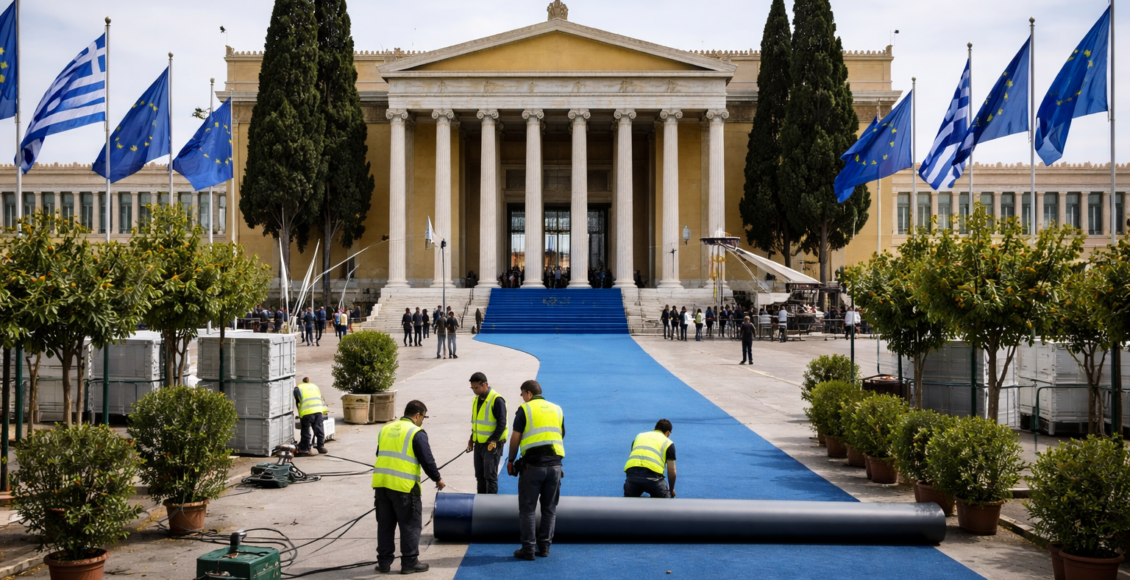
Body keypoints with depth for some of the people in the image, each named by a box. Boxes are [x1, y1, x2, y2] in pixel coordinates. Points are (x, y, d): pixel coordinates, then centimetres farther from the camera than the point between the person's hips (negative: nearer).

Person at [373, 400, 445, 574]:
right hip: (403, 486, -6)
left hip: (380, 483, 6)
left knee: (385, 524, 16)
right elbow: (427, 461, -7)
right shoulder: (417, 433, -6)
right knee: (410, 525, 6)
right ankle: (409, 562, 12)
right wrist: (437, 479, 8)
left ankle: (384, 562, 20)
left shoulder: (386, 429, 15)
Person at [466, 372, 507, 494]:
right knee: (479, 475, 13)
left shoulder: (497, 400, -16)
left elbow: (502, 423, -17)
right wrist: (472, 438, 12)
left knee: (490, 475, -5)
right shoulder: (476, 399, 10)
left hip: (492, 445, -8)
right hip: (479, 444, 8)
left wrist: (492, 441, -19)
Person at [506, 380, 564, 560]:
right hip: (555, 464, 4)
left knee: (527, 508, 4)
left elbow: (515, 437, -2)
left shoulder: (525, 410, -1)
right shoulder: (557, 410, 14)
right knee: (549, 508, 13)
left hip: (533, 464, -4)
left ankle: (528, 549, 5)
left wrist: (511, 460, 9)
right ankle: (544, 546, 16)